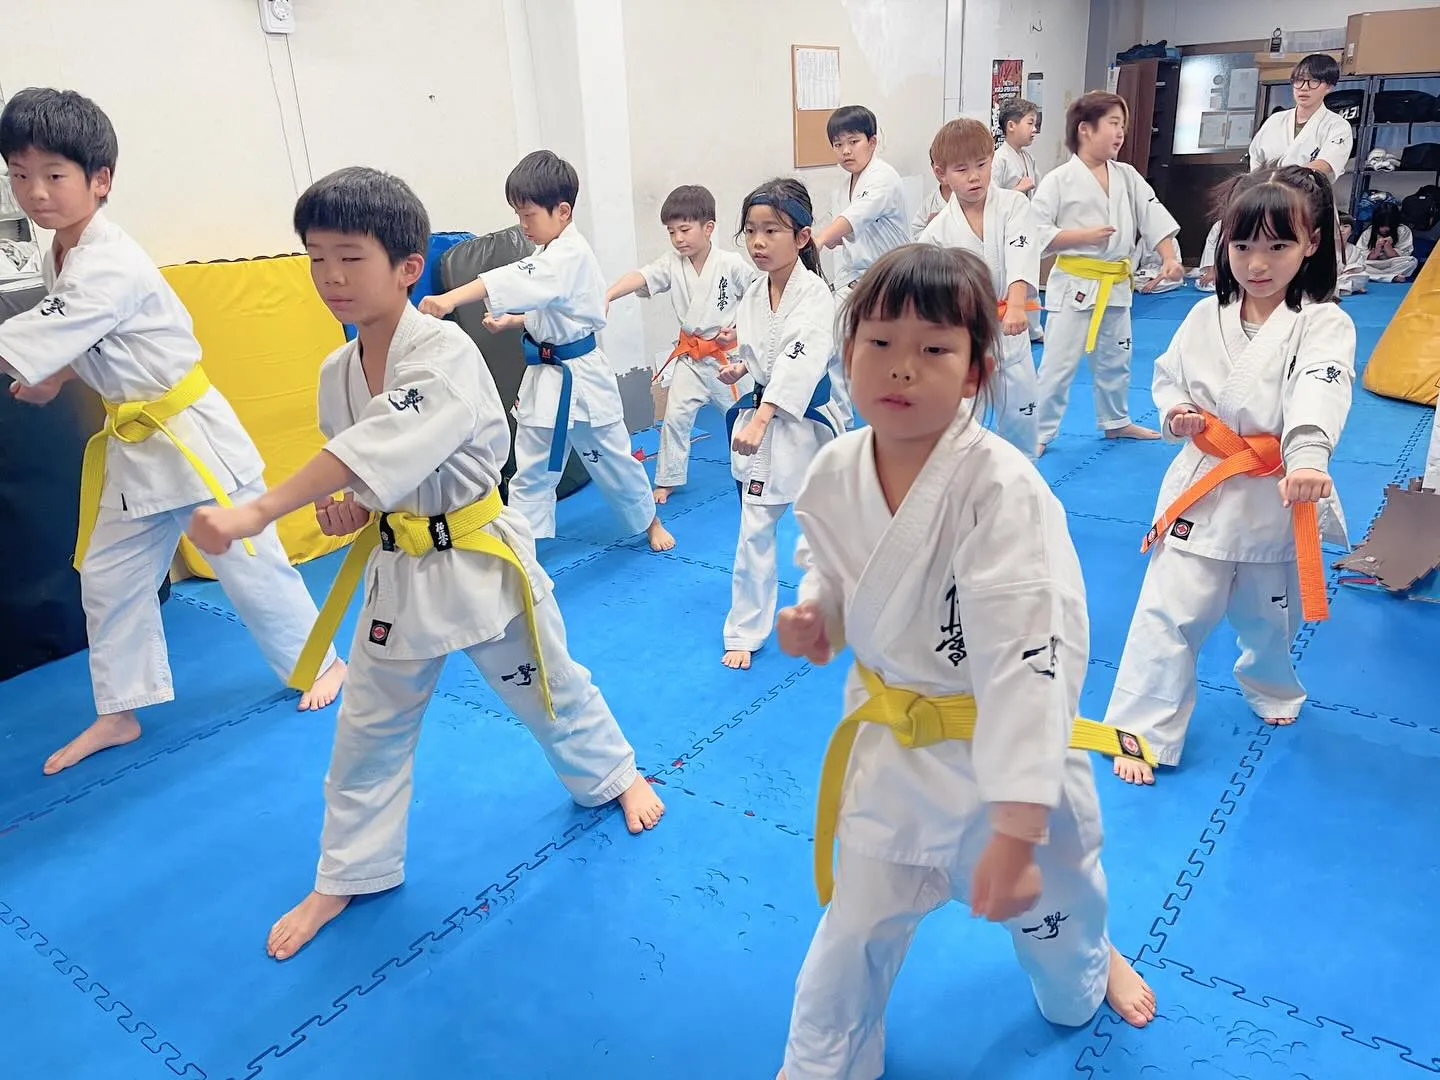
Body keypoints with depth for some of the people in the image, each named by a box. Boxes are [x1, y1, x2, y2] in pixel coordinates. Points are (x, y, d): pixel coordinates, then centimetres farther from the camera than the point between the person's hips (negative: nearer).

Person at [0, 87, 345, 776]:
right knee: (108, 577, 12)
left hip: (193, 435, -9)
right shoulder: (60, 255, 5)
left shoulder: (110, 265, -23)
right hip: (132, 443, 9)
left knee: (248, 561, 2)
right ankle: (119, 712, 26)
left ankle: (322, 661, 24)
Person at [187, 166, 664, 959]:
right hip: (397, 571, 6)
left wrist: (256, 512, -44)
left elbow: (386, 449, -39)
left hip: (479, 560, -5)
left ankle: (614, 775, 45)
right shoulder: (336, 373, -1)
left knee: (548, 690, 14)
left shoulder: (447, 355, -24)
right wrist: (349, 509, -9)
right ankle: (348, 875, 34)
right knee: (369, 728, 14)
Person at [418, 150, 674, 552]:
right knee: (531, 470, 8)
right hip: (544, 376, 8)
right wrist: (510, 321, 5)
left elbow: (517, 281, -38)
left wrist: (450, 299, -49)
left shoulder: (572, 255, -21)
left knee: (612, 459, 10)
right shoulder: (550, 254, 9)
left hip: (578, 376, -8)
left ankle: (649, 522, 34)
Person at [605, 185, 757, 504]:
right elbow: (640, 277, -22)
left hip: (728, 354, -3)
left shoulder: (732, 264, -15)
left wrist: (739, 331, -16)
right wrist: (608, 295, -39)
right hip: (690, 356, 3)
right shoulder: (672, 264, -6)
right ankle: (667, 480, 17)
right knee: (675, 416, 3)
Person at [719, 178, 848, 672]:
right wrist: (738, 370, -5)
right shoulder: (752, 297, 2)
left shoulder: (815, 294, -18)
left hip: (809, 421, -4)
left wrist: (762, 417, -44)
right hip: (762, 420, 5)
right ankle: (745, 633, 16)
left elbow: (802, 360, -32)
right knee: (755, 530, 4)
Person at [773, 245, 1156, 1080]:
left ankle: (1086, 968, 64)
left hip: (1006, 749, -2)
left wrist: (1015, 836, -32)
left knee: (1048, 898, 26)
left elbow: (1028, 663, -31)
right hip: (888, 740, 3)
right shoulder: (834, 473, -12)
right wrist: (815, 615, -13)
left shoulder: (1002, 491, -29)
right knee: (856, 928, 16)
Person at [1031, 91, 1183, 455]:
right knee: (1057, 364, -5)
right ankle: (1038, 433, 5)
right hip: (1074, 285, -6)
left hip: (1116, 285, 6)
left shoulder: (1127, 176, 6)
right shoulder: (1059, 180, -10)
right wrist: (1082, 236, -19)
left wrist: (1170, 258, -8)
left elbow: (1154, 217, 3)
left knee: (1115, 360, 19)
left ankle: (1115, 421, 37)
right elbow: (1035, 232, -14)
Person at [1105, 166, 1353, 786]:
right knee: (1168, 612, -3)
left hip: (1278, 498, -1)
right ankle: (1141, 730, 9)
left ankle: (1272, 688, 54)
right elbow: (1168, 374, 13)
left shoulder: (1323, 324, -12)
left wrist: (1307, 458, -49)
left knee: (1270, 613, 22)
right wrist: (1175, 410, -10)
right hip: (1203, 487, 1)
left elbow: (1319, 392, -31)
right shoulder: (1207, 315, -1)